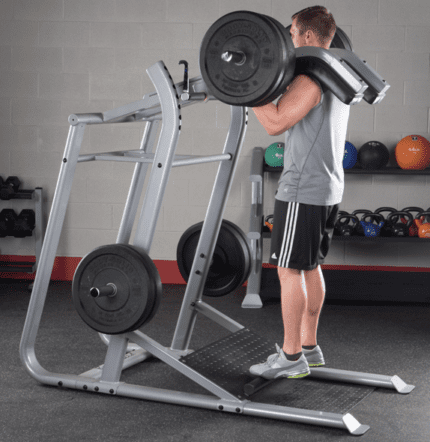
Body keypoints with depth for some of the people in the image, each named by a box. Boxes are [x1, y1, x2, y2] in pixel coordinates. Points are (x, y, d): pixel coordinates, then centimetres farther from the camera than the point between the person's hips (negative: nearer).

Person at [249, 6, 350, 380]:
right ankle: (308, 347, 22)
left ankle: (291, 358, 0)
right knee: (310, 267, 15)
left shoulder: (310, 79, -18)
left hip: (303, 191, -10)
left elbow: (275, 123, -24)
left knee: (289, 270, -4)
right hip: (328, 188, 10)